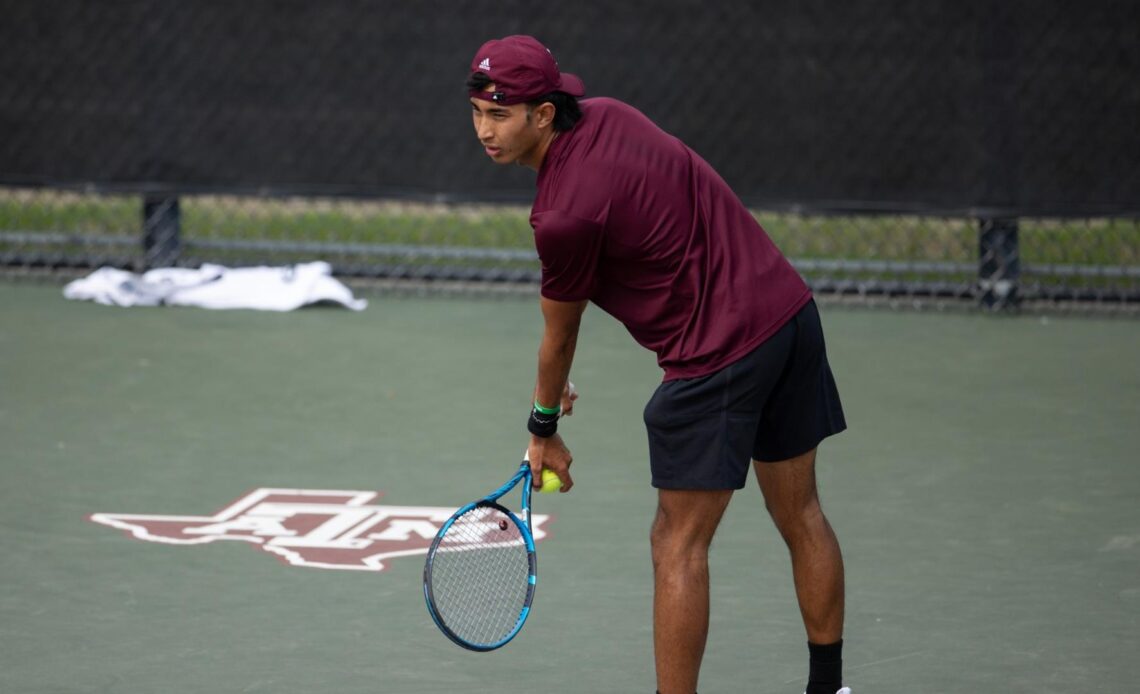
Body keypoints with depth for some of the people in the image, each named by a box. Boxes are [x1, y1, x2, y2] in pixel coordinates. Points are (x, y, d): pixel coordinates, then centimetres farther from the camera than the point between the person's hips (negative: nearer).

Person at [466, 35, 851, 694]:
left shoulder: (564, 213, -21)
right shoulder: (605, 114, 4)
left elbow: (560, 337, -4)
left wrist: (544, 428, 14)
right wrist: (558, 377, 22)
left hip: (721, 354, -9)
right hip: (792, 310, 9)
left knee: (679, 545, 0)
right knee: (801, 516, 20)